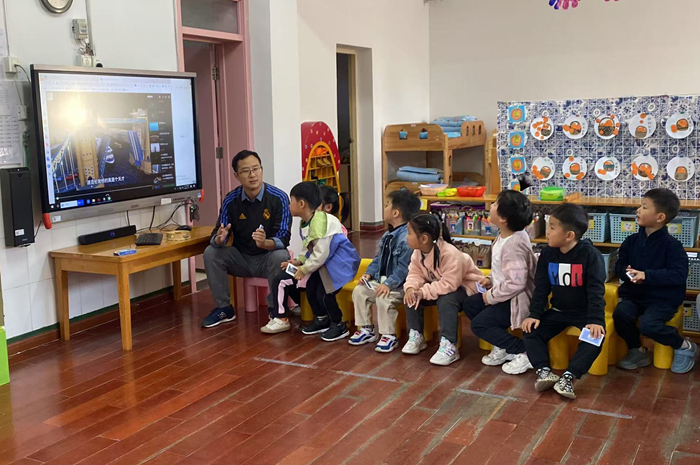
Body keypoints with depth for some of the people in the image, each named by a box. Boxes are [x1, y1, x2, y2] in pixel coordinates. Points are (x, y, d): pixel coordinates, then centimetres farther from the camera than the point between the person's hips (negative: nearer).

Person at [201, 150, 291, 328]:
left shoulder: (279, 198, -16)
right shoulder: (230, 200, -7)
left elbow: (284, 239, -20)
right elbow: (217, 236, -7)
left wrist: (265, 243, -43)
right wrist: (219, 238, -33)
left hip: (268, 257, -3)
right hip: (241, 258, 3)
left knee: (281, 257, -35)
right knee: (211, 253, -19)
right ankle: (223, 308, -5)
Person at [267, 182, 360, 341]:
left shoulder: (320, 221, -26)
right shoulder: (305, 223, 6)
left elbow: (320, 254, -25)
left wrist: (304, 269, -13)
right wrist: (299, 262, 0)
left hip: (340, 262, -10)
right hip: (324, 262, 10)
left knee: (323, 292, -19)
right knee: (310, 287, 2)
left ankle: (339, 326, 2)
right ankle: (321, 320, 23)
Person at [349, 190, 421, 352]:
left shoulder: (407, 237, -23)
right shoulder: (388, 235, 10)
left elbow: (404, 267, -26)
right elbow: (379, 258, 18)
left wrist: (389, 284, -29)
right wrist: (370, 273, 3)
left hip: (399, 284, -10)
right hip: (381, 279, 10)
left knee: (383, 298, -31)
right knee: (359, 291, -1)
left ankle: (389, 336, -13)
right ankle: (366, 329, 10)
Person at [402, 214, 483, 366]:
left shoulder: (450, 253, -35)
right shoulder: (418, 252, -10)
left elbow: (449, 284, -37)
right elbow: (415, 273, -6)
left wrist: (424, 292, -37)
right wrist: (411, 287, -29)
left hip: (464, 286, -7)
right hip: (439, 285, 8)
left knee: (446, 300, -37)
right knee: (412, 296, -13)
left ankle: (449, 346, -30)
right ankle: (416, 336, -1)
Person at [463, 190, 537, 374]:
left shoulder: (513, 245, -30)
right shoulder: (505, 235, 0)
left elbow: (515, 284, -32)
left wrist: (491, 297, -20)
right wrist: (491, 280, 3)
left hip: (517, 299, -10)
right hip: (506, 293, 10)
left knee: (479, 324, -13)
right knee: (470, 305, 10)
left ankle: (524, 352, -4)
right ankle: (503, 347, 15)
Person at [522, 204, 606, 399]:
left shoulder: (590, 254, -18)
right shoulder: (547, 254, -3)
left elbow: (596, 290, -20)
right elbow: (541, 288, 1)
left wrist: (595, 320, -29)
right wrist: (534, 314, -8)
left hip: (585, 312, -5)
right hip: (558, 310, 5)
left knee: (596, 337, -31)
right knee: (531, 331, -11)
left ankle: (568, 376, -32)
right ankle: (543, 371, -21)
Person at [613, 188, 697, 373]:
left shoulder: (672, 245, -12)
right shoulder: (632, 241, 4)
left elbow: (679, 275, -19)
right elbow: (619, 265, 10)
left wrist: (647, 276, -29)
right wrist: (627, 273, -15)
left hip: (662, 299, -5)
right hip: (635, 295, 5)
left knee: (648, 324, -29)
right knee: (620, 313, -25)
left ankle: (685, 347, 2)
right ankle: (636, 351, 2)